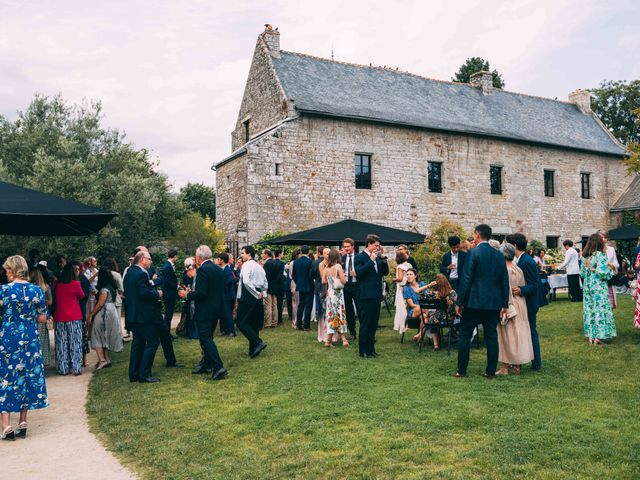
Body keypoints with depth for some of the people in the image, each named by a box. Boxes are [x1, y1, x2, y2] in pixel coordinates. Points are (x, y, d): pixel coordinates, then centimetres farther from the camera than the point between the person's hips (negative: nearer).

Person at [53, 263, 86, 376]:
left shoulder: (58, 285, 2)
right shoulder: (75, 284, -8)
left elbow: (55, 298, 13)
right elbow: (82, 296, 6)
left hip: (60, 318, 3)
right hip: (74, 318, -3)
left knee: (61, 345, 10)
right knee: (75, 343, 3)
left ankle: (63, 369, 14)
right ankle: (76, 368, 4)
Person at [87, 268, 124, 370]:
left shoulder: (104, 289, -17)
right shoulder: (112, 287, 10)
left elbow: (100, 304, -20)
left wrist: (90, 315, -15)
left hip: (103, 314, -9)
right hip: (111, 311, 9)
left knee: (97, 336, -4)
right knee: (104, 336, 16)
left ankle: (102, 360, -9)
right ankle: (106, 359, 19)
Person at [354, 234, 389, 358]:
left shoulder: (378, 258, 14)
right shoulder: (359, 257, -6)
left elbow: (386, 272, 12)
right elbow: (359, 272, -21)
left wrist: (383, 259, -1)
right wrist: (371, 260, -19)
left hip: (377, 295, 7)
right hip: (366, 296, -7)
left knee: (373, 324, 12)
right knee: (365, 325, 0)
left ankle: (371, 348, 22)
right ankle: (363, 351, 8)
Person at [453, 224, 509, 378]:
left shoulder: (473, 253, -10)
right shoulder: (499, 255, 7)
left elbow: (466, 279, -13)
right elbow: (505, 281, 8)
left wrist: (459, 302, -8)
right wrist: (504, 304, 13)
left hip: (474, 302, -5)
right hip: (494, 303, 5)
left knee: (464, 335, 5)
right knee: (491, 336, 11)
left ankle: (461, 371, 9)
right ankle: (491, 371, 15)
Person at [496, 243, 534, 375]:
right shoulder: (519, 270, 5)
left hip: (506, 305, -6)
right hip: (520, 305, 6)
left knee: (506, 335, 1)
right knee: (518, 334, 12)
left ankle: (504, 367, 5)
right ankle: (517, 365, 19)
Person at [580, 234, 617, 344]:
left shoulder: (584, 256, 5)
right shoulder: (600, 255, -14)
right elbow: (603, 272, -19)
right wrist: (610, 269, 0)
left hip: (587, 286, 6)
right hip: (599, 287, -6)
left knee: (589, 309, 10)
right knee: (600, 309, 1)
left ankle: (590, 336, 13)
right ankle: (598, 336, 1)